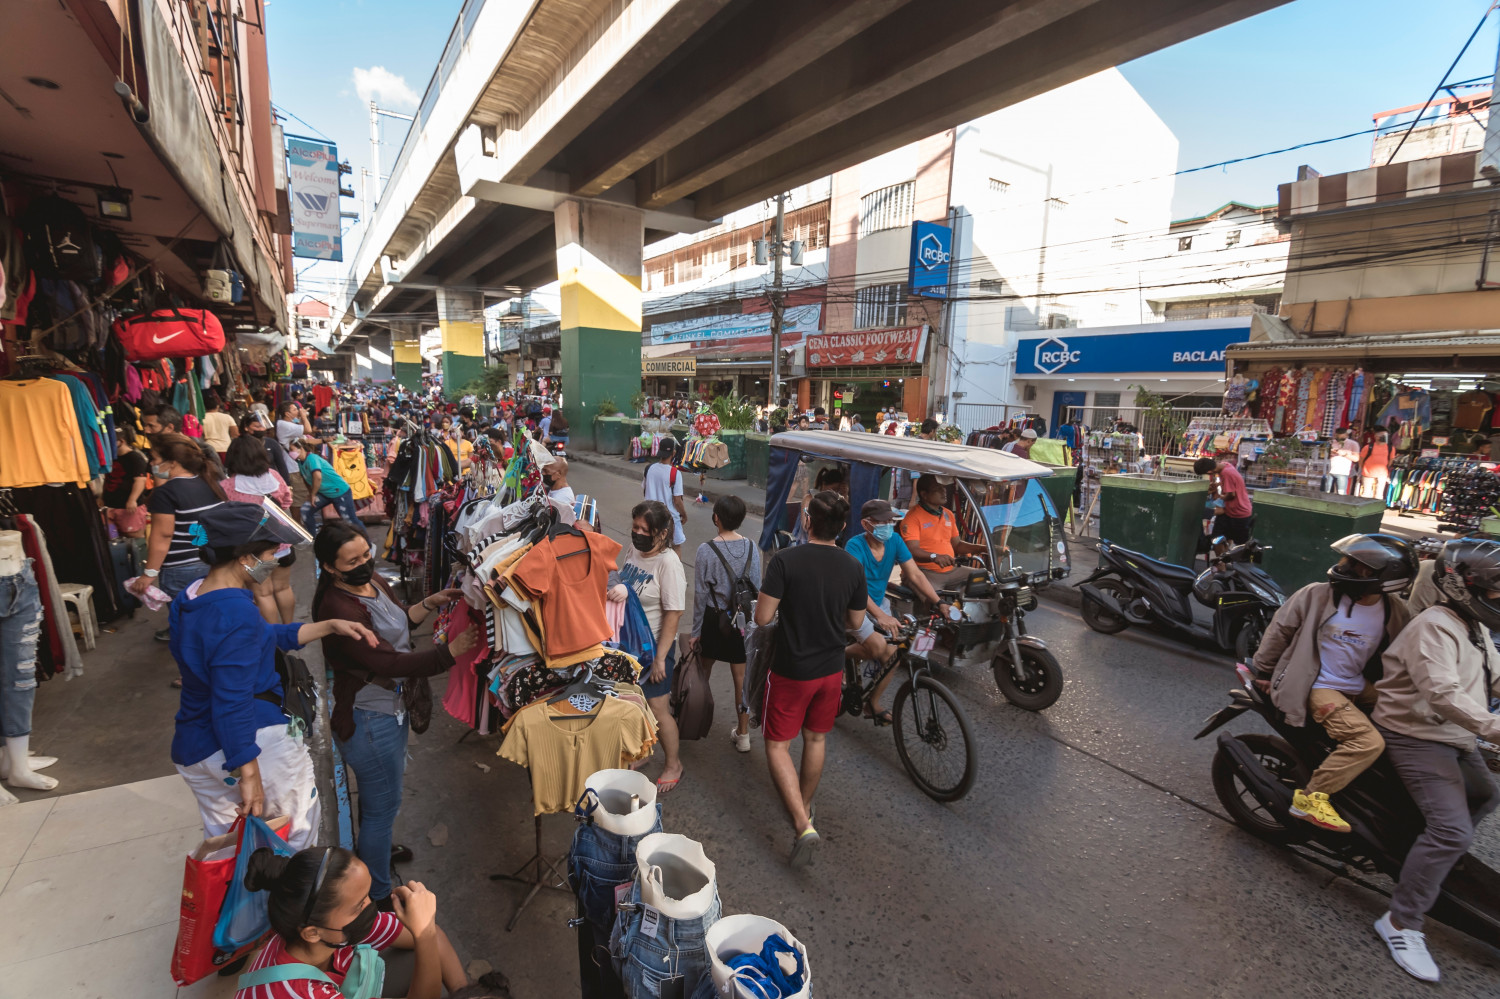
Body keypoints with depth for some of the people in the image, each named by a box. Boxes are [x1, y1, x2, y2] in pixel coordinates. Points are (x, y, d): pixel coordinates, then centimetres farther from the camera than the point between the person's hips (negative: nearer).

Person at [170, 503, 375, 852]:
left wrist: (330, 625, 9)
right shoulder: (235, 611, -27)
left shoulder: (189, 598, 4)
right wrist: (249, 774, -22)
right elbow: (232, 703, -27)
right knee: (297, 830, 16)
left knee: (222, 842, 25)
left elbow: (267, 638, 13)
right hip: (253, 742, -9)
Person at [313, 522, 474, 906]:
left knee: (379, 790, 31)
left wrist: (430, 603, -2)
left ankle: (373, 846, 57)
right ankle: (377, 895, 29)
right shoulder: (338, 609, -31)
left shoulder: (371, 582, -3)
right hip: (369, 721, -9)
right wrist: (451, 651, -37)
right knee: (383, 803, 8)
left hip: (393, 706, 9)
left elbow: (400, 619, 15)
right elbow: (388, 663, -35)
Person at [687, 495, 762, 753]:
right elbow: (756, 589, 1)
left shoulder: (706, 550, -16)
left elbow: (700, 594, -11)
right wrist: (750, 620, 14)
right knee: (741, 678, 11)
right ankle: (742, 734, 21)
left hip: (714, 619, -2)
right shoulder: (751, 547, -6)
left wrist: (696, 631, -1)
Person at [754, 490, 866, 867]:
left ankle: (803, 825, -1)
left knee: (778, 745, 10)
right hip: (831, 669, 4)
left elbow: (762, 617, -19)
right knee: (816, 739, 23)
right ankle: (804, 805, 43)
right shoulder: (853, 567, -8)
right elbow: (855, 622, 3)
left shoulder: (785, 560, -21)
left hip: (791, 670, -4)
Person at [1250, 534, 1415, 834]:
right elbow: (1280, 628, -4)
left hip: (1359, 688, 6)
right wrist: (1264, 671, 2)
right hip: (1320, 688, -6)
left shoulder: (1396, 612, -2)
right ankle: (1310, 797, -13)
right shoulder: (1317, 595, -14)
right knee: (1368, 742, -22)